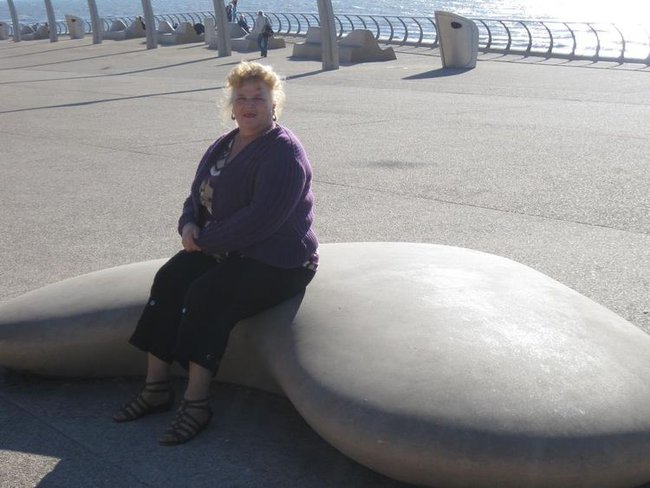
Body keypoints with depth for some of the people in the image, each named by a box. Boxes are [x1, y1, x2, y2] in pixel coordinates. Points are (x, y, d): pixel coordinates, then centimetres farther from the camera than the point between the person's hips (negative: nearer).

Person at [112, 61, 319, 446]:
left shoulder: (284, 153, -16)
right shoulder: (224, 145, 12)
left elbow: (259, 220, -25)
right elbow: (198, 195, 18)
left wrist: (206, 240, -17)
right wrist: (189, 224, -5)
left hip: (276, 263, -8)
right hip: (225, 250, 8)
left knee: (206, 294, -28)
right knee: (170, 279, -15)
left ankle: (196, 404, -19)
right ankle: (157, 386, -10)